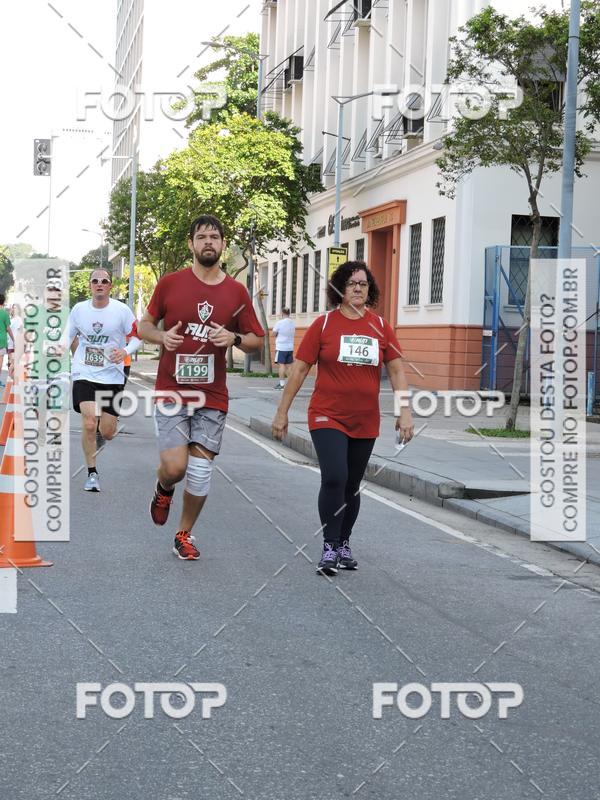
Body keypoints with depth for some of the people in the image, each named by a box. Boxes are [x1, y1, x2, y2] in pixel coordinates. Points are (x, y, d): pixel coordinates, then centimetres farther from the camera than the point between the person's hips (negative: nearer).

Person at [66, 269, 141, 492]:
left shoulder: (121, 310, -5)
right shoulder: (79, 309, 1)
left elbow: (138, 336, 2)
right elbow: (68, 336, 13)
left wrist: (125, 351, -17)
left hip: (112, 376, 0)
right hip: (84, 375, 0)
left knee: (107, 433, 3)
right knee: (89, 424, -18)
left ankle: (106, 418, 42)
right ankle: (92, 473, -2)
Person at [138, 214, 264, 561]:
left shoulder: (237, 292, 3)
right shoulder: (170, 284, -1)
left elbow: (257, 341, 9)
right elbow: (144, 325, 10)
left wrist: (234, 338, -12)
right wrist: (162, 336, -11)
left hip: (213, 397, 2)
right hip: (172, 392, -2)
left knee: (201, 472, 4)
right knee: (174, 466, -13)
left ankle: (185, 534, 25)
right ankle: (164, 490, 24)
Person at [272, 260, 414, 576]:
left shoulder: (380, 326, 4)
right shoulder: (324, 324, -3)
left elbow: (396, 371, 7)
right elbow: (299, 370, 0)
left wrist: (405, 412, -2)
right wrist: (282, 413, 0)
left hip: (365, 422, 3)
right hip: (328, 417, -3)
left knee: (352, 486, 12)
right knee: (334, 478, -18)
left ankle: (344, 544, 30)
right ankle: (329, 548, -6)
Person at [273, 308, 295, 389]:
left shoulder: (279, 323, -9)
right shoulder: (293, 324, 6)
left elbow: (274, 333, -4)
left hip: (281, 347, -5)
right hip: (290, 347, 5)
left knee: (282, 365, -4)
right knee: (289, 365, 7)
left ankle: (282, 383, -6)